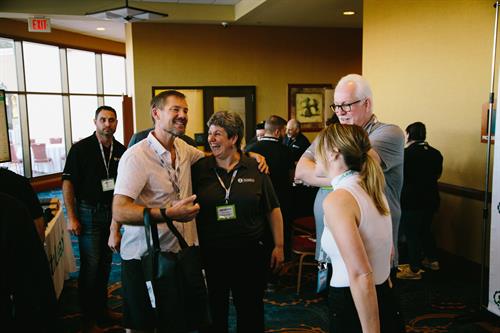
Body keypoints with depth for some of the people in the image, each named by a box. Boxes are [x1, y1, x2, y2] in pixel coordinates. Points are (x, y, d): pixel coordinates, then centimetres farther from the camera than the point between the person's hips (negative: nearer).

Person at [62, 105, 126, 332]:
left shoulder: (121, 150, 4)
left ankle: (102, 309, 29)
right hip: (89, 212, -4)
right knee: (90, 265, -1)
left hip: (112, 212, 5)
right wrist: (71, 218, -12)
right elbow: (68, 182, -8)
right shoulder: (81, 148, -9)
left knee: (106, 263, 14)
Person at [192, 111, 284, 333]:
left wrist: (279, 245, 3)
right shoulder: (199, 169, -2)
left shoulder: (255, 169, -3)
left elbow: (273, 210, 3)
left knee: (251, 312, 15)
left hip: (249, 253, 0)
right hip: (209, 254, 1)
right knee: (214, 313, 16)